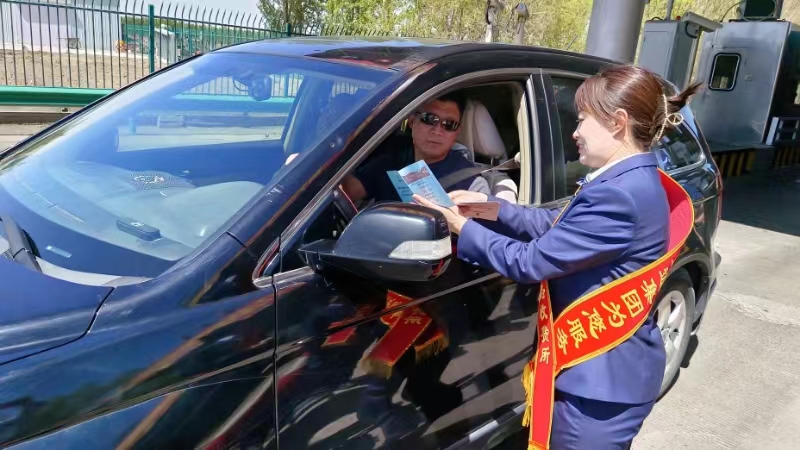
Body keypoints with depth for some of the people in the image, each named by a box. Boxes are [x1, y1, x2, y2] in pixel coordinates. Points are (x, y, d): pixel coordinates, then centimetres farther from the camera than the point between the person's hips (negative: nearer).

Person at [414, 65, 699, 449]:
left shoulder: (620, 195, -28)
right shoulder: (636, 182, 5)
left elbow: (529, 262, -24)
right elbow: (556, 225, 10)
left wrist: (463, 228, -12)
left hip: (601, 377, -9)